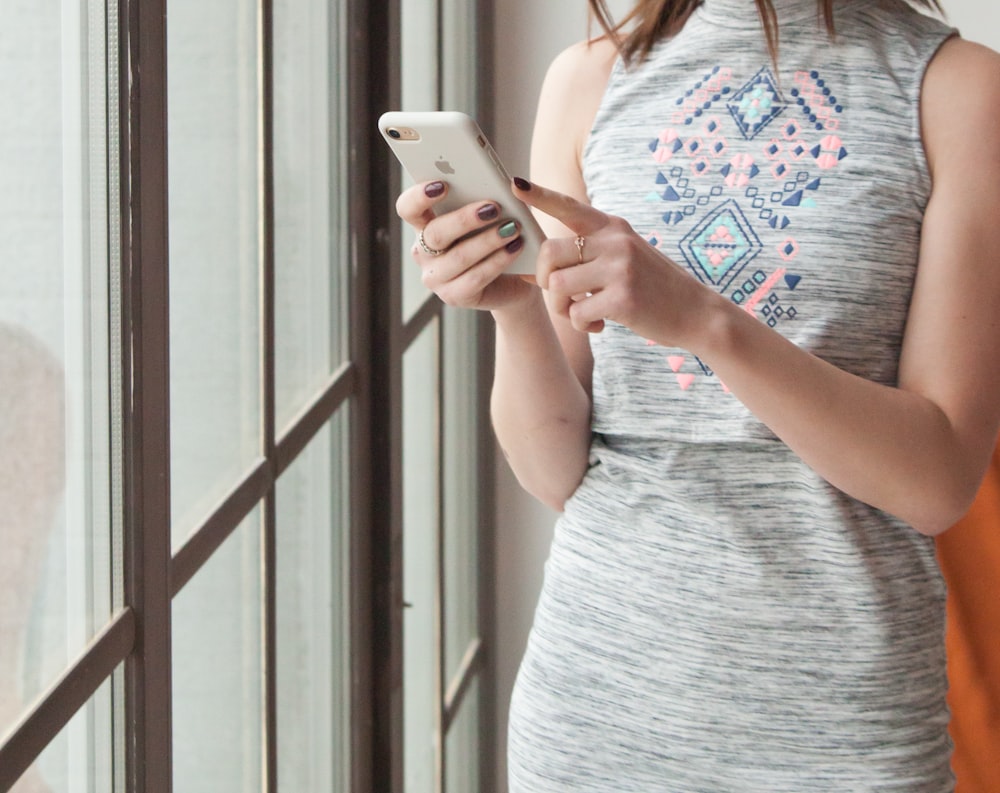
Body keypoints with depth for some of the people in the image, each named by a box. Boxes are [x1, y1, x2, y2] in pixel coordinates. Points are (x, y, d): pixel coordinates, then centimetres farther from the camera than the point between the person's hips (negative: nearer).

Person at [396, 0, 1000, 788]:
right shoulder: (590, 79, 4)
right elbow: (558, 473, 2)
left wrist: (706, 321, -24)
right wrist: (515, 309, -18)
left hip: (834, 704, -2)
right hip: (598, 683, 3)